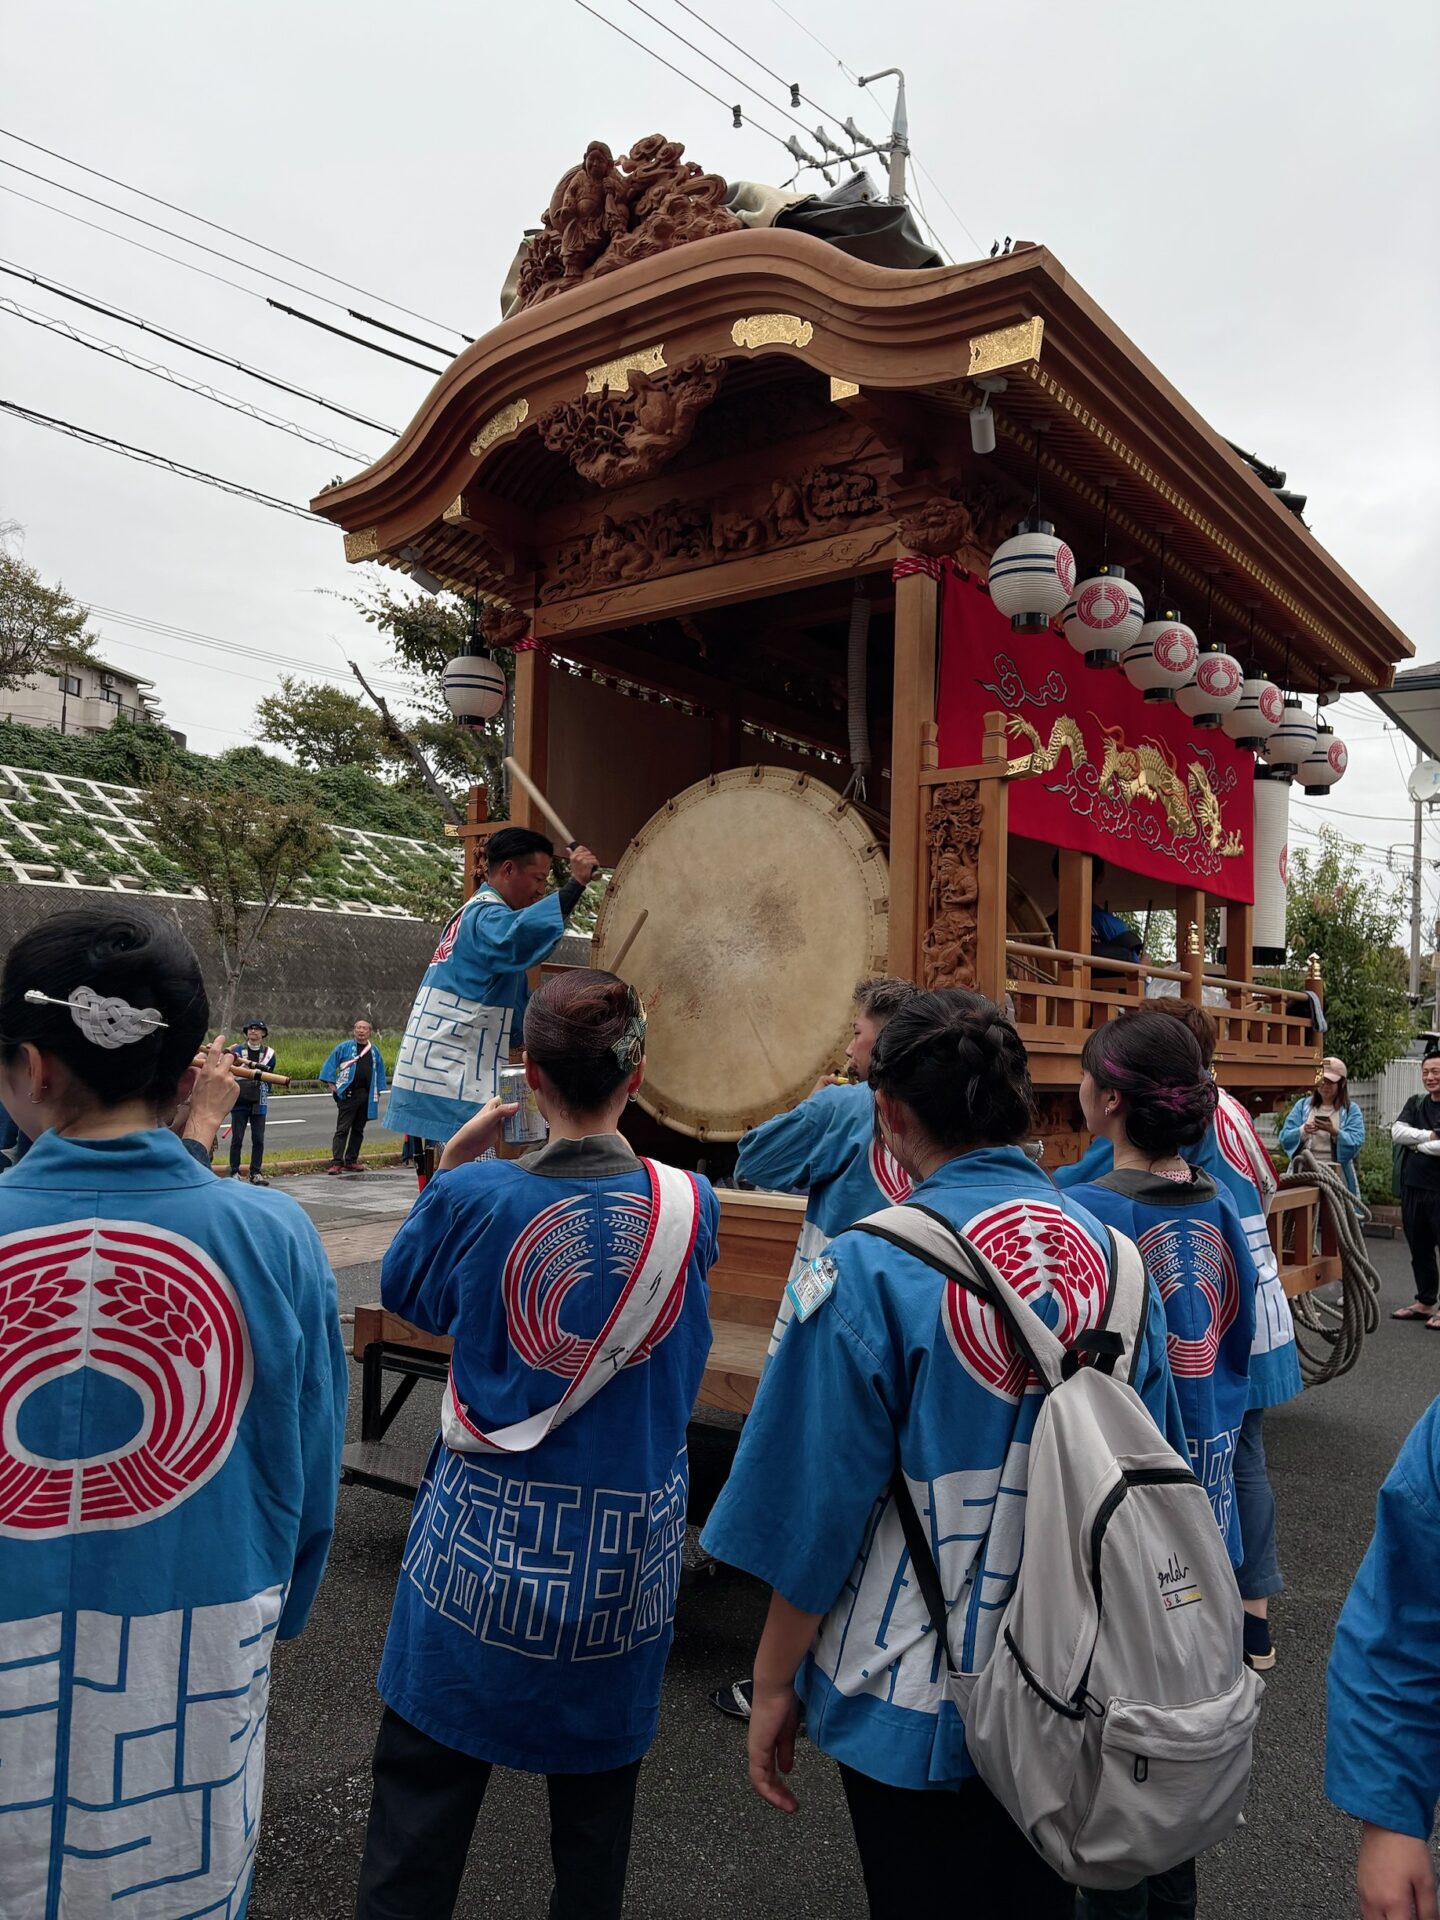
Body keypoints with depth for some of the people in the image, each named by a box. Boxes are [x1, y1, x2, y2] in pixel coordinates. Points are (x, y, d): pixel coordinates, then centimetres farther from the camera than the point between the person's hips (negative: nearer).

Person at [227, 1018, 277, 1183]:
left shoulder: (269, 1053, 9)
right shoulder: (237, 1050, 6)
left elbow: (266, 1068, -3)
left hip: (258, 1102, 1)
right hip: (239, 1100, -1)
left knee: (258, 1139, 2)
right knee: (237, 1138, -1)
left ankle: (256, 1173, 9)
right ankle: (234, 1172, 7)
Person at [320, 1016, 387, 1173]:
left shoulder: (375, 1051, 13)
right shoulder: (344, 1047, 2)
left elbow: (380, 1071, 19)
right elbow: (330, 1064, 3)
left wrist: (378, 1092, 14)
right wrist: (331, 1084, -4)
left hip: (366, 1095, 4)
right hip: (348, 1094, -4)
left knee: (358, 1130, 8)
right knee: (342, 1129, -8)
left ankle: (351, 1161, 15)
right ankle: (336, 1162, -10)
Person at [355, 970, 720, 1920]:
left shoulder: (472, 1196, -16)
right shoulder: (690, 1204, -13)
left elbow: (406, 1291, 4)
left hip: (484, 1539, -1)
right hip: (624, 1551, 2)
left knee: (426, 1777, 15)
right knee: (598, 1777, 22)